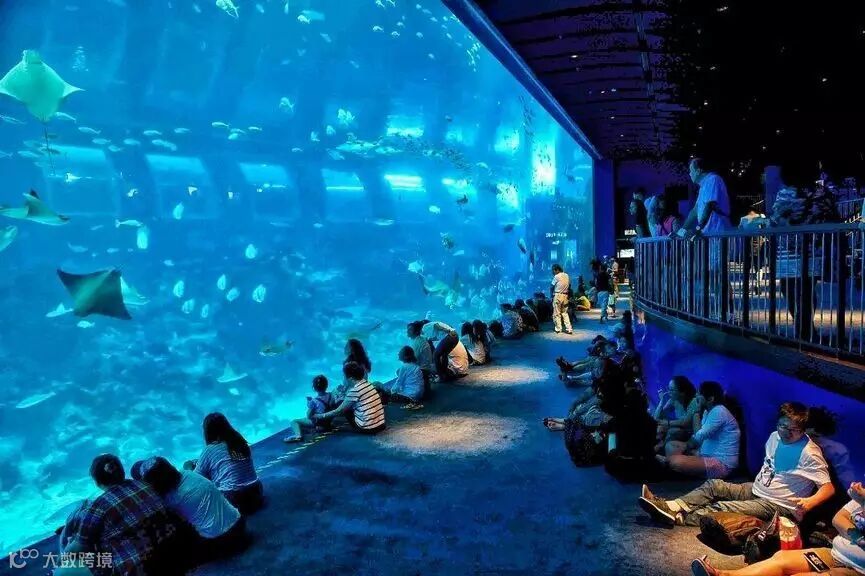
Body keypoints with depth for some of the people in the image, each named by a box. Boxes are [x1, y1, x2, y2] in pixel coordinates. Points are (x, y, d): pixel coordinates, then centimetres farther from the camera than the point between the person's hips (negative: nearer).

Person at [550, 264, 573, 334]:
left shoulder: (557, 276, -10)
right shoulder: (567, 276, 8)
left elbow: (551, 287, -5)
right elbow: (569, 286, 12)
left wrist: (551, 295, 8)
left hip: (558, 295, -6)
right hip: (565, 296, 6)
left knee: (557, 313, 3)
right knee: (565, 313, 13)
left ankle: (558, 329, 6)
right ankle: (569, 329, 6)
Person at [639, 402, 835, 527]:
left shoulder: (809, 453, -18)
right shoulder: (775, 437, 5)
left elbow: (828, 488, -22)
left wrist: (810, 502, -41)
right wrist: (757, 483, 9)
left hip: (777, 506, -7)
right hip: (756, 490, 8)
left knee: (723, 508, -26)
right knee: (714, 485, -11)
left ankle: (677, 517, -32)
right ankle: (671, 506, -26)